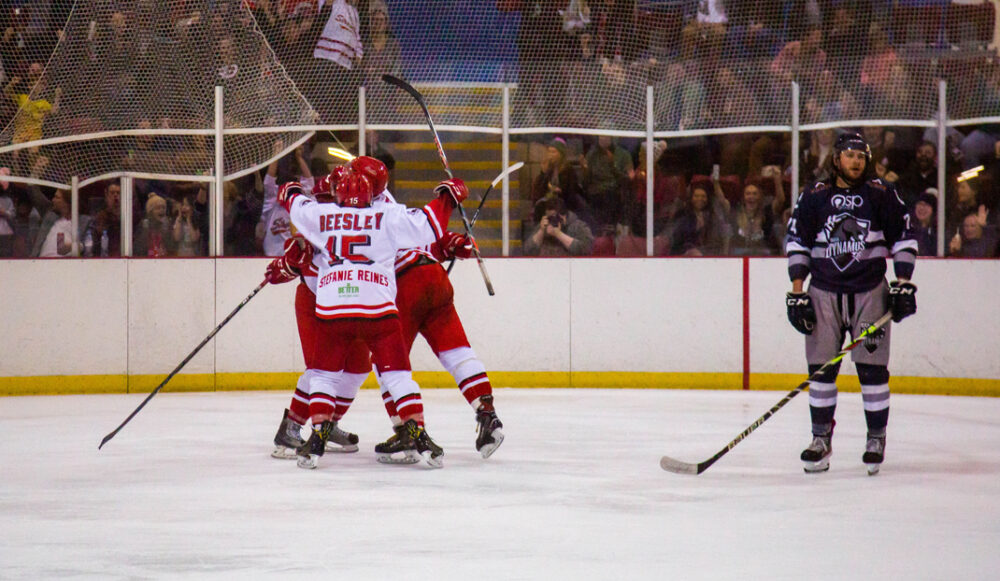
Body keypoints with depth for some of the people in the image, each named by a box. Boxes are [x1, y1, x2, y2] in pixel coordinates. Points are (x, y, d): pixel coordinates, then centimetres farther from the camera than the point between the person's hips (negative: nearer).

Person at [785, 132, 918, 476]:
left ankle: (876, 438, 5)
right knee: (820, 367, -1)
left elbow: (903, 239, 6)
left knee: (872, 367, -4)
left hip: (870, 292, -1)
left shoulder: (882, 196, 2)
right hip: (824, 291, 1)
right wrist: (797, 291, 0)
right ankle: (821, 439, 7)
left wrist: (903, 285, -2)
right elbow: (796, 243, 6)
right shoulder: (814, 198, 4)